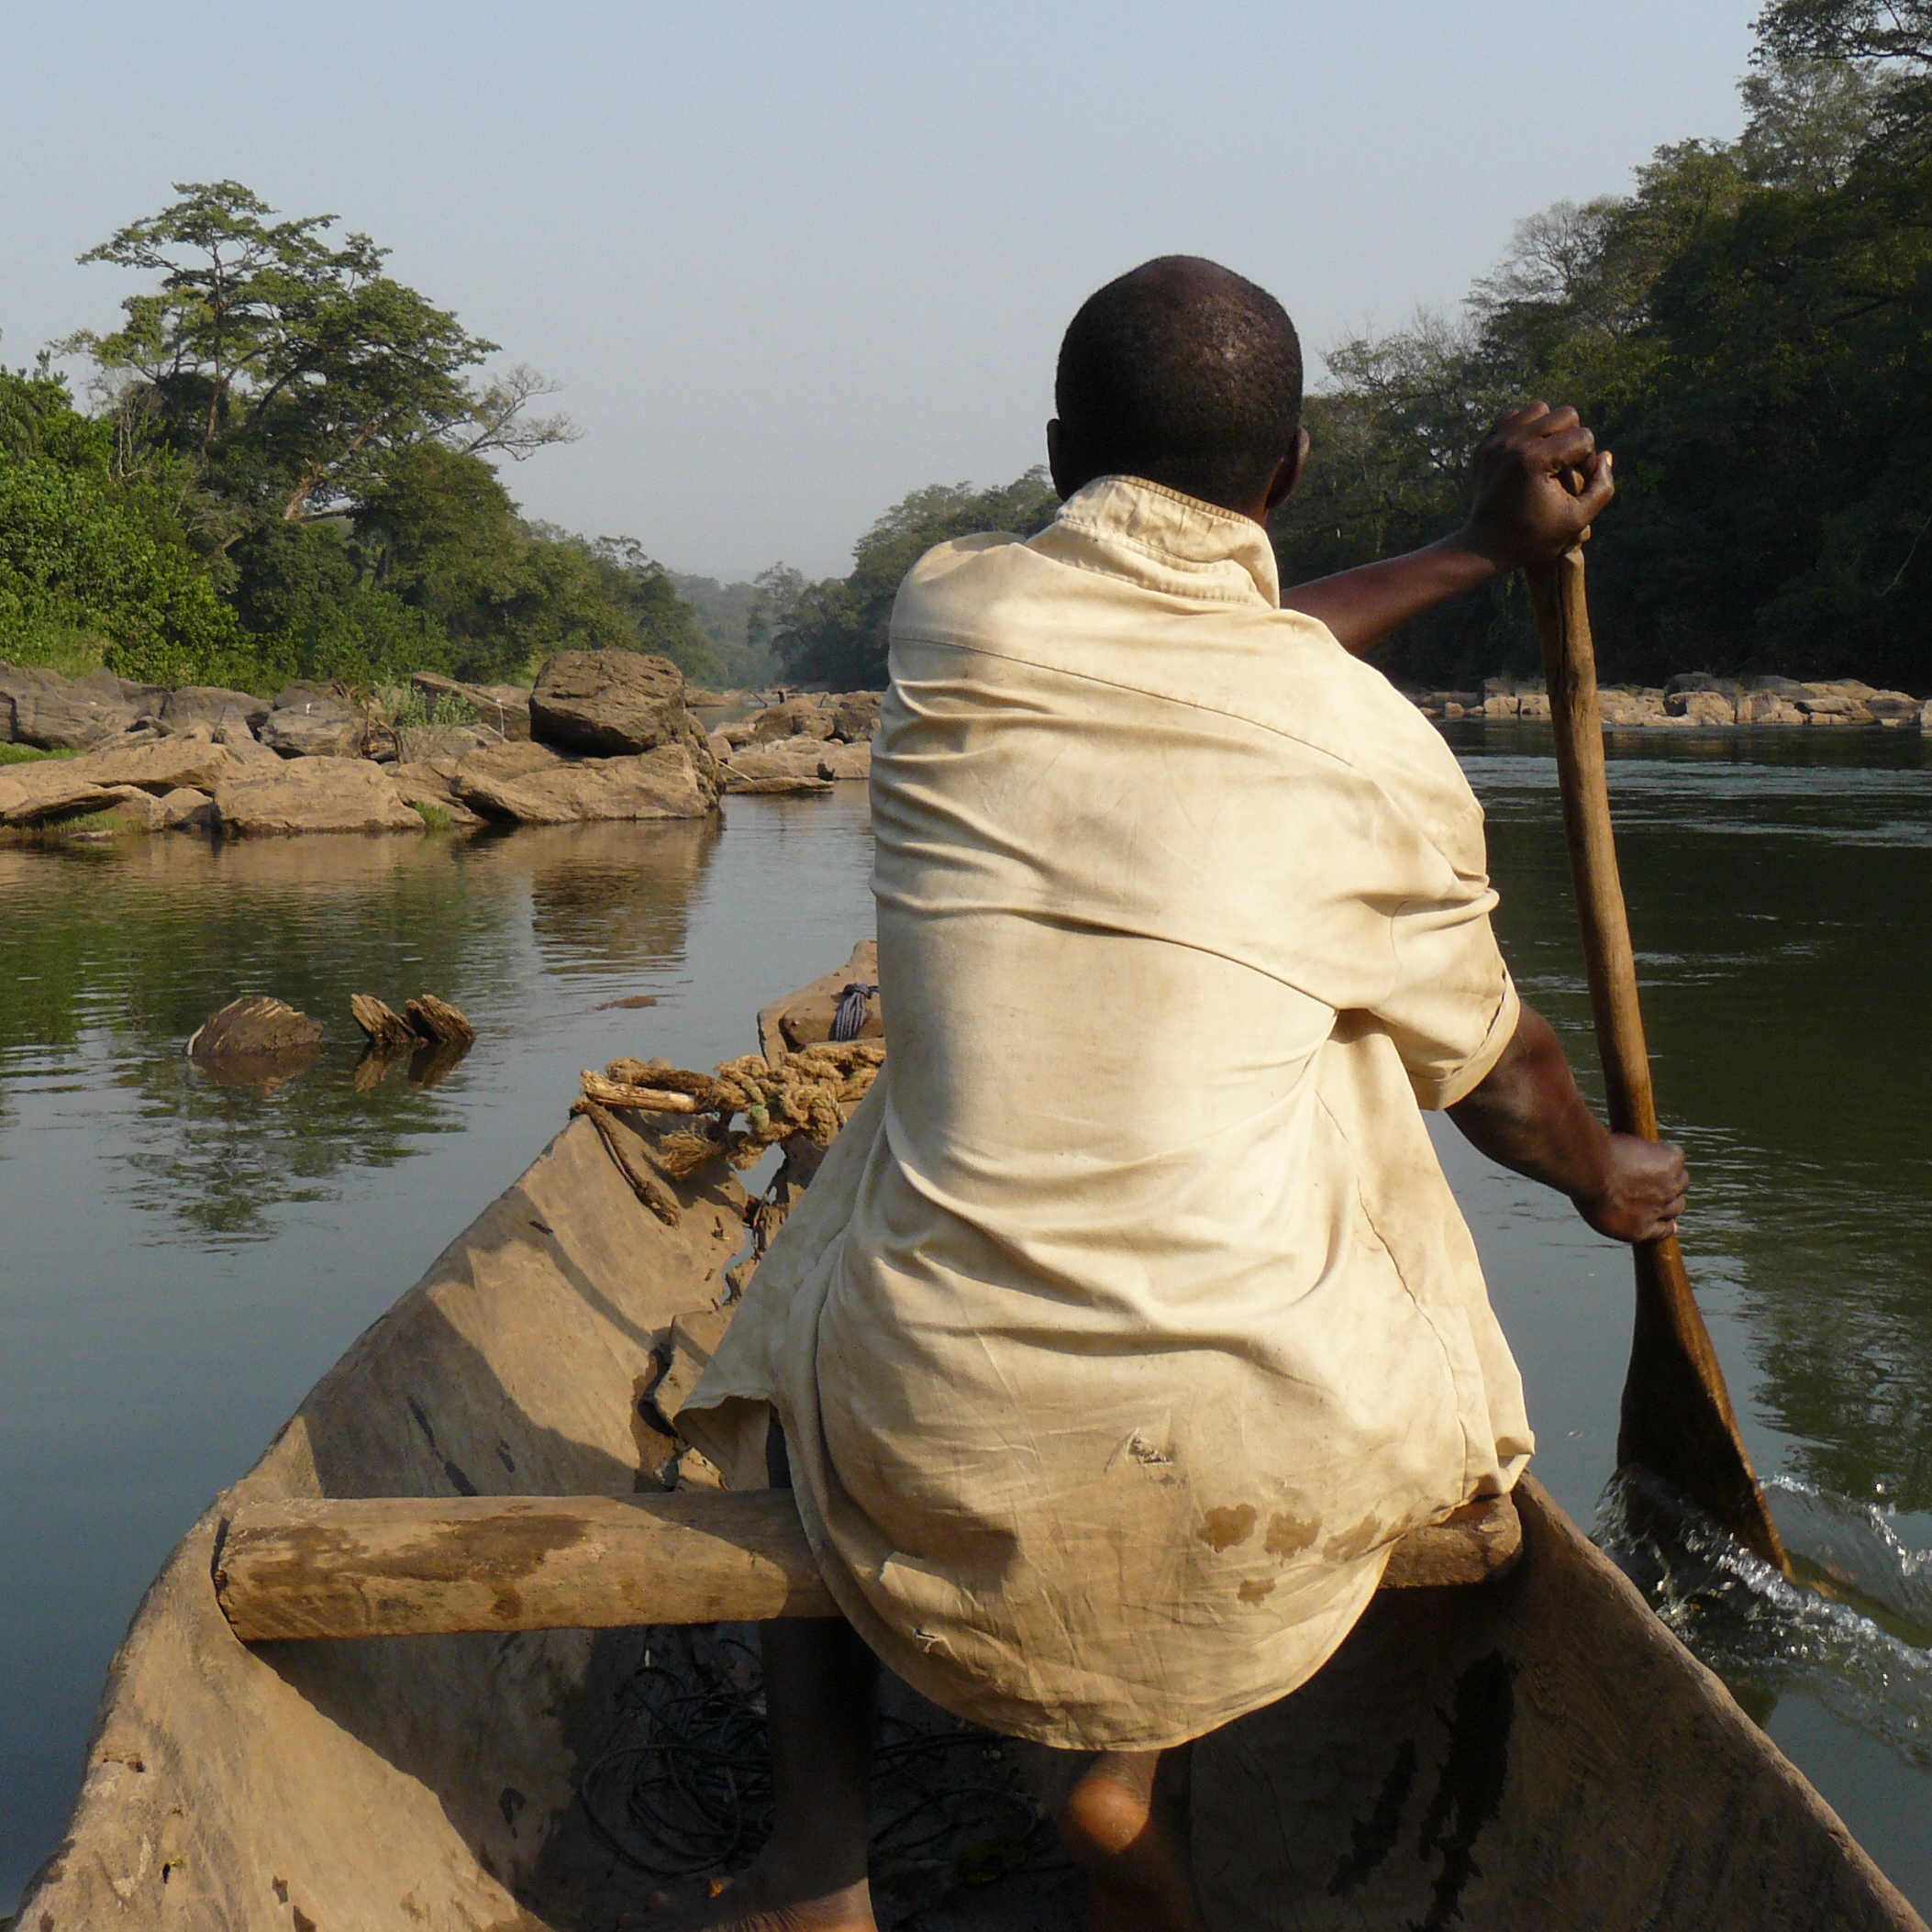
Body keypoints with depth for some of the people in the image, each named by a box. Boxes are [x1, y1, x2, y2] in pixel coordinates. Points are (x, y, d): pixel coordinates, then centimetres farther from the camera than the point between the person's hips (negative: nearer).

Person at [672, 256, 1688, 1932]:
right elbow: (1496, 1075, 17)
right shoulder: (1378, 753, -1)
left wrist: (1479, 550, 33)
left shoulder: (949, 618, 3)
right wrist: (1610, 1181, 39)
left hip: (931, 1459, 2)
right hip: (1256, 1485, -1)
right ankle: (1151, 1761, 19)